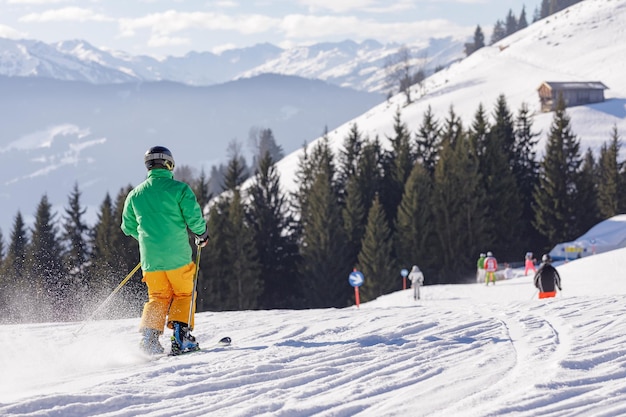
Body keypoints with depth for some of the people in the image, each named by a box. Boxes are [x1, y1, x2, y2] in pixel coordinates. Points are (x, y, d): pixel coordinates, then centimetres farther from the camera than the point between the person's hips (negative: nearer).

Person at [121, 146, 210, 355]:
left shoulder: (135, 194, 6)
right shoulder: (179, 188, -6)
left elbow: (128, 227, 15)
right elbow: (194, 217, -12)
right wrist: (202, 234, 8)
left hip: (150, 257, 3)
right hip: (177, 255, -3)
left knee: (158, 297, 15)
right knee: (184, 294, 13)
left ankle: (149, 337, -2)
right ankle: (180, 335, -1)